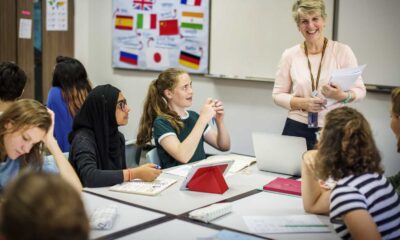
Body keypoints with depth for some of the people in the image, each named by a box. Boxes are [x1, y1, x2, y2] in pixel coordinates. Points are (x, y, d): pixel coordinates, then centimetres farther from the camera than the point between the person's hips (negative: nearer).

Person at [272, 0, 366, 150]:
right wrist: (301, 103, -13)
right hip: (297, 128, 1)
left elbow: (360, 90, -1)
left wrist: (342, 96, -22)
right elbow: (278, 94, 4)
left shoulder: (342, 51, -3)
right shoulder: (290, 55, 1)